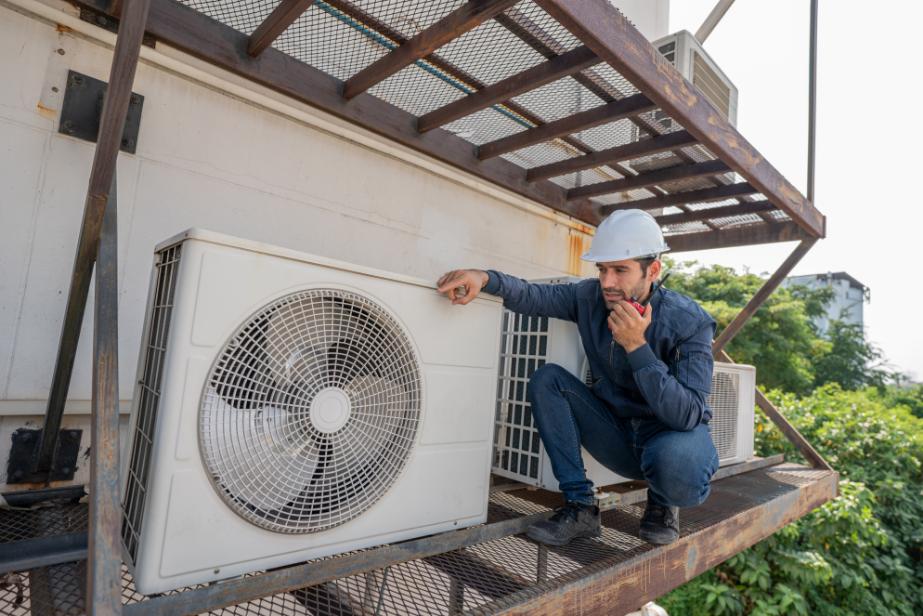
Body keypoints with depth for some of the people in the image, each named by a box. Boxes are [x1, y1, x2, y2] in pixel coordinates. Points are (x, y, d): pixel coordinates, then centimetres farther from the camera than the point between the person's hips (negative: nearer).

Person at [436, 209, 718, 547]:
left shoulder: (690, 322, -21)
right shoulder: (592, 297, -10)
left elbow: (688, 416, -28)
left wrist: (637, 345, -36)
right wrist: (485, 278, -34)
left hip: (673, 435, -3)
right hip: (617, 435, 4)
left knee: (678, 460, -40)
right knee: (547, 379, -17)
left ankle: (662, 503, 1)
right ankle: (580, 507, -10)